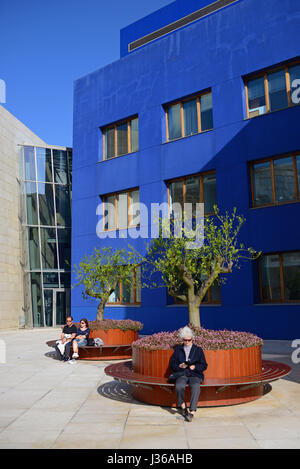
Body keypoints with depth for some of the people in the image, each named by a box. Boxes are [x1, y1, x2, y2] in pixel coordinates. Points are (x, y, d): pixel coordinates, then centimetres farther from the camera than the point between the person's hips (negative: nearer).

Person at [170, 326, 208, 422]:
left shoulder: (198, 350, 14)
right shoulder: (178, 350, 17)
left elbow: (204, 365, 10)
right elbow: (172, 364, 13)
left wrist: (195, 366, -9)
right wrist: (179, 366, -8)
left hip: (195, 374, -1)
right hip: (181, 374, 1)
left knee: (195, 387, -35)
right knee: (179, 387, -33)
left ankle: (192, 411, -34)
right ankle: (182, 405, -6)